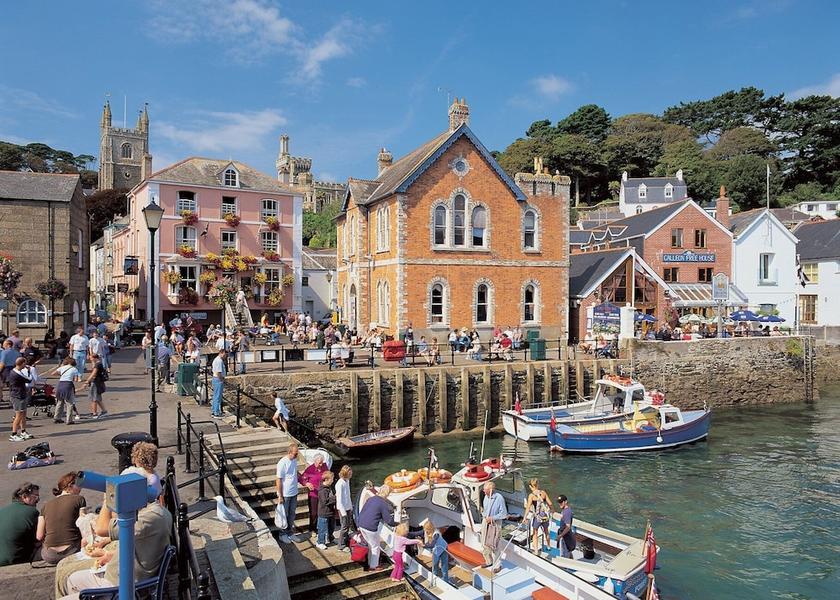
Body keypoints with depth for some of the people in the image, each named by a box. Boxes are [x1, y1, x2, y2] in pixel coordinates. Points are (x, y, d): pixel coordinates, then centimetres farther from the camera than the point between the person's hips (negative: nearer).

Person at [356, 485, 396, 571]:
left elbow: (361, 512, 15)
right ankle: (374, 566, 23)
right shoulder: (384, 504, -12)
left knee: (370, 545, 26)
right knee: (376, 547, 13)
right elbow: (388, 521, -10)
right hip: (371, 528, -7)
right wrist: (396, 524, 8)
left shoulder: (370, 499, 10)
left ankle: (370, 563, 37)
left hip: (361, 525, 7)